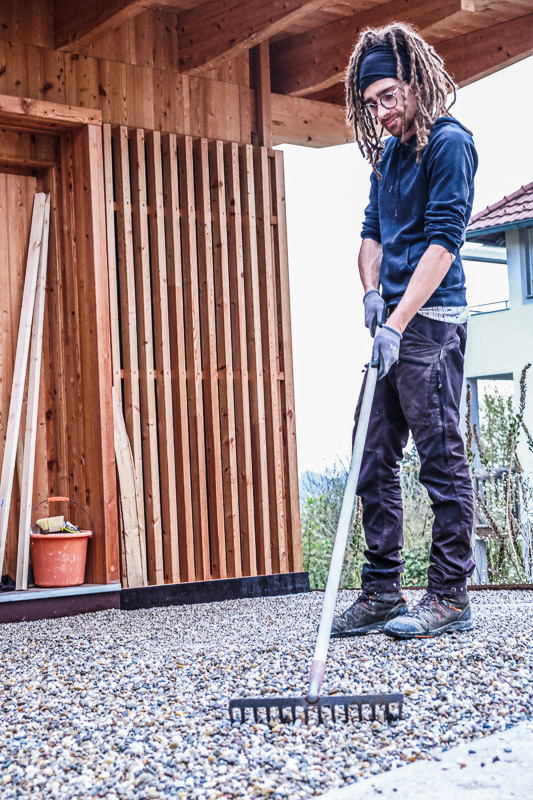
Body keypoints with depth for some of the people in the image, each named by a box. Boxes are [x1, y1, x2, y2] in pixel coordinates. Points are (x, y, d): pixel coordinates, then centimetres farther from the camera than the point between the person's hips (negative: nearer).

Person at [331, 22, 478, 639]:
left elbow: (442, 241, -15)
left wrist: (396, 324, -21)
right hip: (393, 322, 9)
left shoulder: (449, 143, -7)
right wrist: (372, 292, 2)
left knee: (441, 455, -6)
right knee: (373, 459, 7)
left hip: (431, 322, -9)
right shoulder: (386, 154, 19)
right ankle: (381, 591, 13)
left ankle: (449, 596, 0)